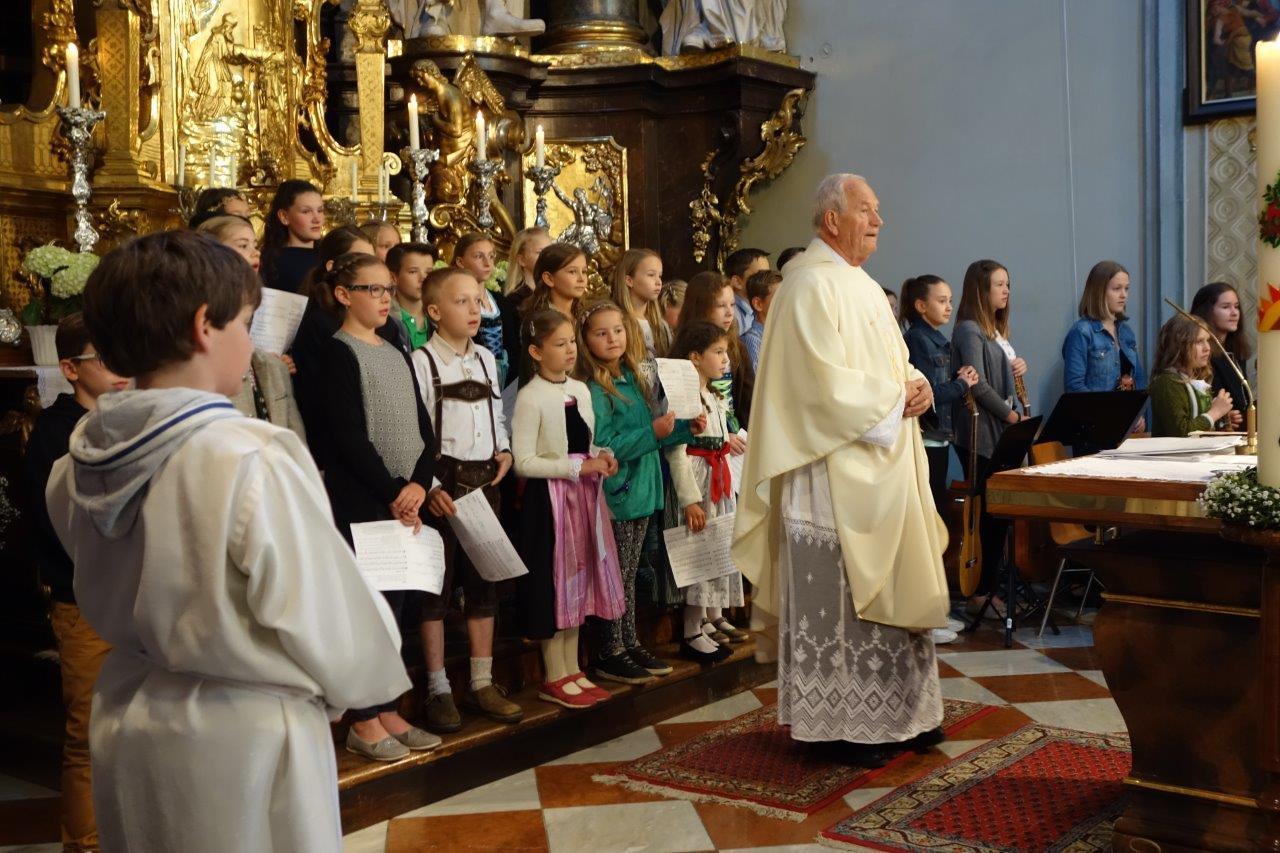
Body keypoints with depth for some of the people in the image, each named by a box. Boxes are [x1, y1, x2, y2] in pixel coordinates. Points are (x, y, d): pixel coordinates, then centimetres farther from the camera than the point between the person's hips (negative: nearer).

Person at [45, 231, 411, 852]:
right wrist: (366, 677, 0)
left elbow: (106, 601, 8)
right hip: (244, 736, -6)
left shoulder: (75, 468, -5)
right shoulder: (253, 462, -26)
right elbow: (326, 622, -20)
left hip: (126, 726, 6)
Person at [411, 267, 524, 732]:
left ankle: (482, 683, 21)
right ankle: (438, 690, 11)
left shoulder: (487, 360, 12)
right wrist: (430, 486, -20)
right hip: (441, 485, -6)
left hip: (484, 481, 6)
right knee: (437, 585, 1)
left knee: (483, 583, 10)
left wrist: (505, 451, 3)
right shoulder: (422, 362, -9)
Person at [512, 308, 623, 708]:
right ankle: (555, 678, 11)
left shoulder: (581, 390, 9)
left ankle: (572, 669, 23)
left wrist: (601, 456, -2)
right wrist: (578, 468, -19)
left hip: (583, 494, 7)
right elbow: (524, 462, -17)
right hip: (549, 498, -7)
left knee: (580, 578, 12)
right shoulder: (531, 398, -13)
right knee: (555, 582, 0)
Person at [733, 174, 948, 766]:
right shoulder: (811, 284, -13)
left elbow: (893, 361, 21)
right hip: (835, 474, -10)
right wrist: (895, 398, -13)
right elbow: (825, 383, -22)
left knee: (889, 589, 14)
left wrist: (917, 384, 0)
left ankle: (893, 712, 25)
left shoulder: (863, 286, 18)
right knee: (838, 598, -3)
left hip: (884, 467, 10)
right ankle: (837, 723, 8)